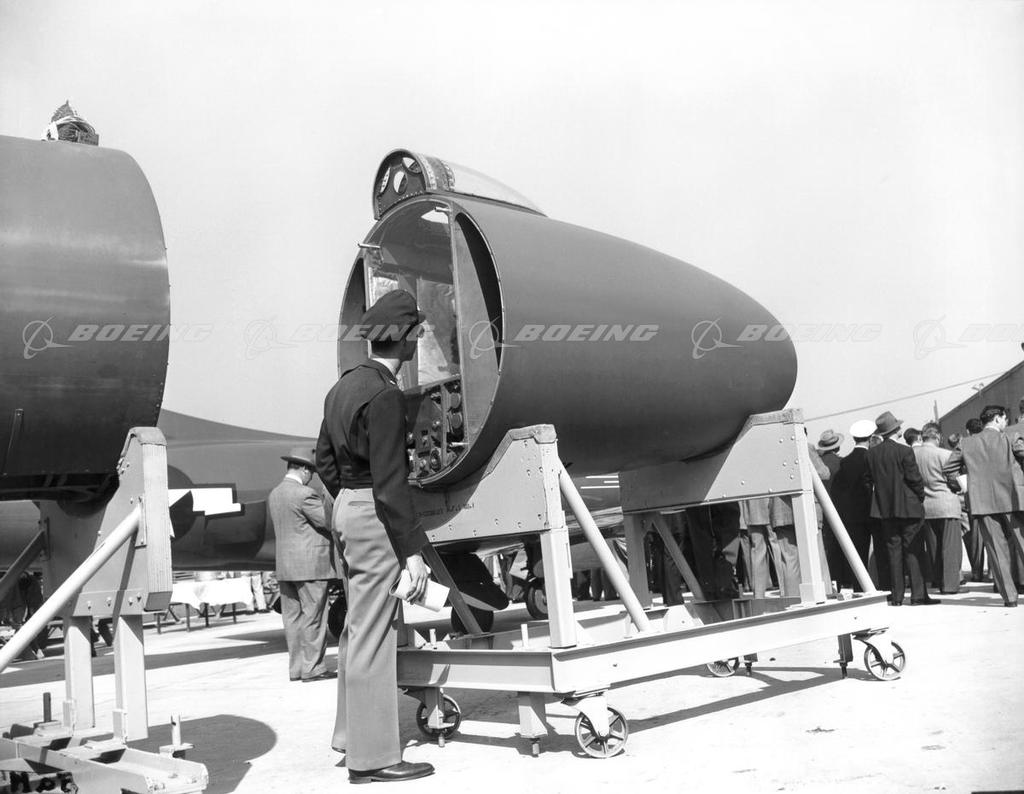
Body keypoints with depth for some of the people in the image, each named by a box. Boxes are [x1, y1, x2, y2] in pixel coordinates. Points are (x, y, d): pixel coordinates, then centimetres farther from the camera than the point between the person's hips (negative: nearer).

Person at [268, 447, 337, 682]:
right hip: (310, 564, -8)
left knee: (292, 616, 11)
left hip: (284, 564, 8)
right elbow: (328, 521, -13)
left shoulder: (273, 494, 11)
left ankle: (296, 667, 16)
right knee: (313, 616, -1)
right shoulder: (305, 494, -15)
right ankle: (313, 668, 2)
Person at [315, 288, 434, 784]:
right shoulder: (385, 395, -18)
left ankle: (350, 734, 30)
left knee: (358, 630, 18)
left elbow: (324, 458, 17)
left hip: (346, 506, 10)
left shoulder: (345, 385, 10)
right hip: (375, 517, -10)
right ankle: (372, 756, 5)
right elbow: (390, 480, -22)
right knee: (374, 637, -3)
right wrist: (412, 549, -19)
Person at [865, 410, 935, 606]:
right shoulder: (905, 451, -13)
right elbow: (915, 479, -11)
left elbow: (870, 478, 7)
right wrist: (921, 497, 5)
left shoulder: (871, 453, 1)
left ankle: (896, 596, 10)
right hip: (908, 507, -4)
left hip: (885, 508, 4)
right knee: (914, 552, 2)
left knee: (894, 552, 9)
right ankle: (918, 595, 2)